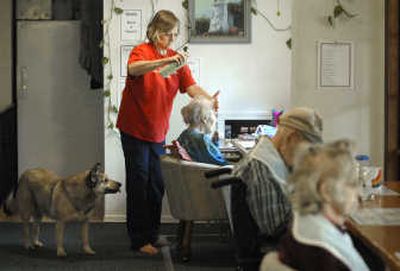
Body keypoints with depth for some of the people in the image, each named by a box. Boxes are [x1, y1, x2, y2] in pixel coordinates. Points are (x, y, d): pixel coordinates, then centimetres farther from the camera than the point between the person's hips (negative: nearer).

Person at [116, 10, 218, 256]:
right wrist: (165, 61, -45)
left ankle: (152, 234, 23)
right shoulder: (142, 51, -12)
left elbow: (191, 86, -4)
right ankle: (139, 240, 6)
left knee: (156, 186, 11)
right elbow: (133, 69, -35)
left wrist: (209, 99, -24)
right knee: (139, 184, -2)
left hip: (158, 131, 6)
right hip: (135, 129, -6)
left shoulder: (176, 58, 6)